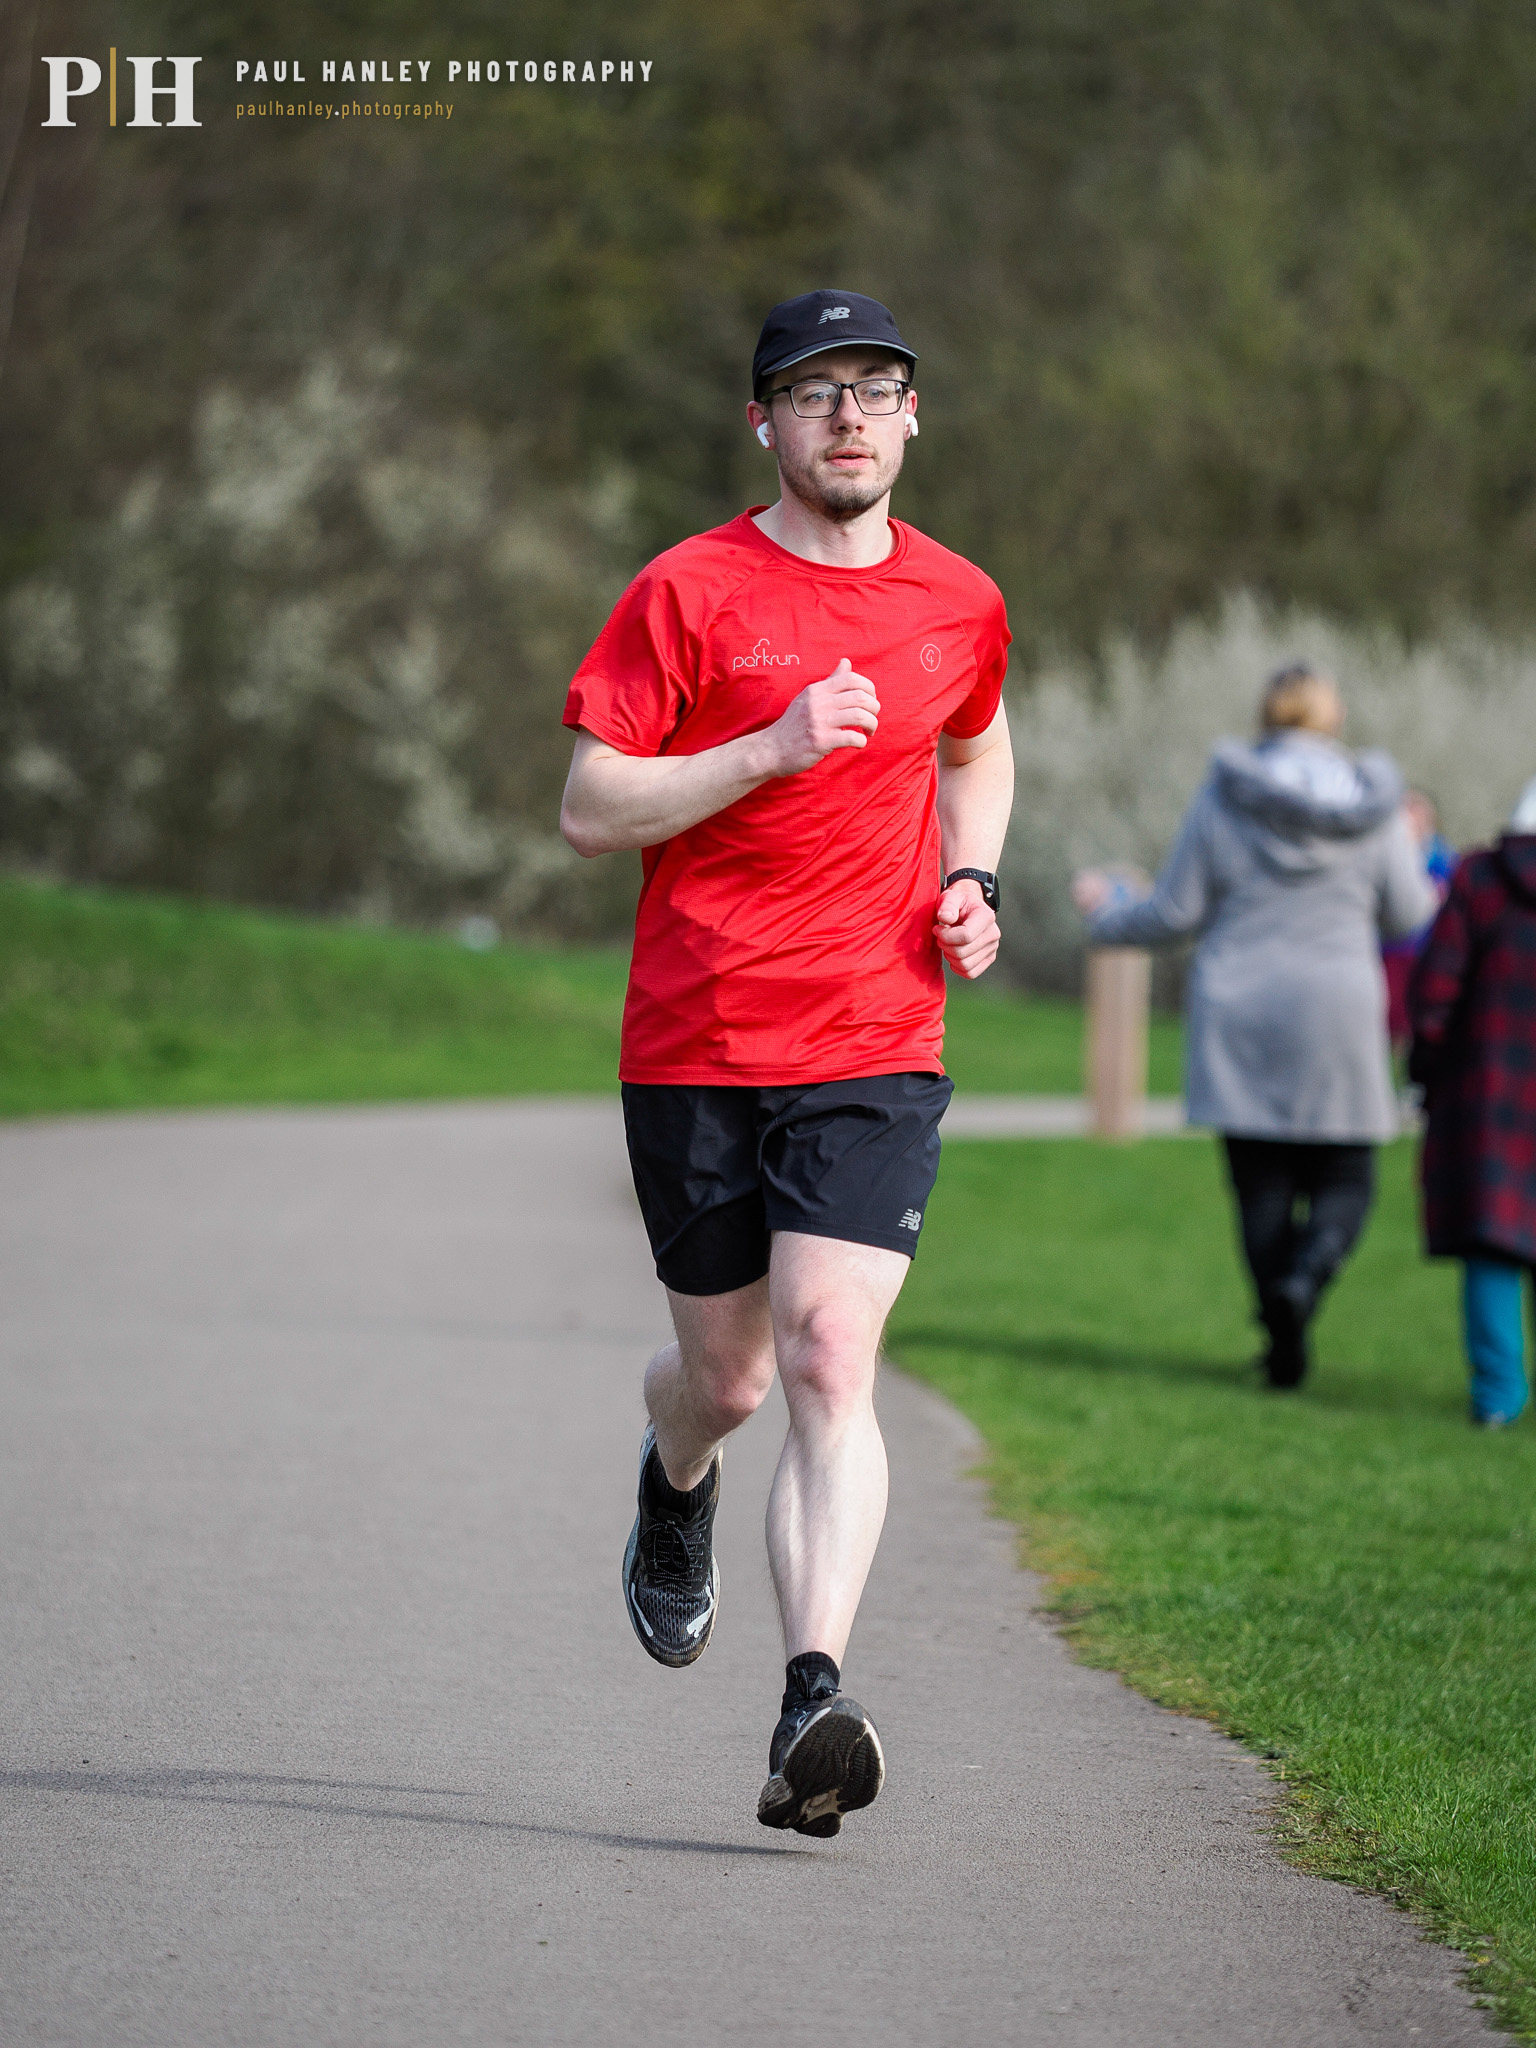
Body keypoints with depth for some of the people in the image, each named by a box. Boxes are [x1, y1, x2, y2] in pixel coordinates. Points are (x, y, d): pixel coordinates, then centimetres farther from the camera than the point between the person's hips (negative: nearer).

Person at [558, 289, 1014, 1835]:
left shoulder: (959, 605, 8)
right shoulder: (689, 591, -3)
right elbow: (588, 809, -6)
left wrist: (969, 884, 10)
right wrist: (774, 747, -18)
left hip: (875, 1052, 1)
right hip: (694, 1049, -1)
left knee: (830, 1358, -16)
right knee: (725, 1376, 10)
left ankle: (813, 1706, -24)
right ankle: (674, 1484, 48)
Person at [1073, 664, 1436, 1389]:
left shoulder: (1222, 799, -4)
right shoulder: (1374, 805, -4)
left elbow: (1174, 912, -1)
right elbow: (1407, 913, 4)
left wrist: (1107, 914, 19)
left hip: (1238, 1017, 0)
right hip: (1335, 1014, 0)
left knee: (1264, 1185, 7)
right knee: (1345, 1179, 9)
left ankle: (1285, 1349, 3)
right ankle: (1304, 1278, -19)